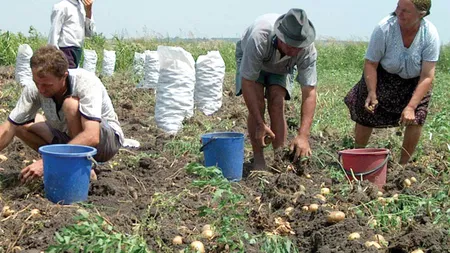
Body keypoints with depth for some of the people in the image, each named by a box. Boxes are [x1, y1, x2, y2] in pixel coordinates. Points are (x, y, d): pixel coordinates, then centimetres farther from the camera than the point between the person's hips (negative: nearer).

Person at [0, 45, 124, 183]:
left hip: (107, 139, -6)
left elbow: (92, 137, -41)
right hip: (71, 138, 6)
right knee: (21, 127, -10)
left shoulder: (86, 82, -31)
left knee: (71, 104, -31)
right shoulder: (34, 89, -16)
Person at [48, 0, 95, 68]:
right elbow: (54, 34, -13)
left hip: (77, 51, 8)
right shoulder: (62, 6, -10)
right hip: (66, 52, -8)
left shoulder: (82, 6, 12)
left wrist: (88, 10, -2)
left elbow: (89, 33, 10)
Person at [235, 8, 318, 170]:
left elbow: (309, 92, -34)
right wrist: (260, 124, -37)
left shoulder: (308, 49, -36)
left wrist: (303, 135, -42)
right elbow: (247, 83, -37)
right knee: (257, 105, -19)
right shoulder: (258, 37, -44)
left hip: (282, 66, 2)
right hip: (250, 61, -2)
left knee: (277, 106, -18)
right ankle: (258, 159, -9)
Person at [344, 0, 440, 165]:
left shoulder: (430, 35, -27)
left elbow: (427, 76, -25)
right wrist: (372, 92, -33)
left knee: (416, 119, -13)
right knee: (366, 115, -1)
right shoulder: (384, 29, -30)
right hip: (383, 78, 0)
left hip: (413, 82, 1)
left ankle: (403, 165, 7)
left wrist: (411, 107, -33)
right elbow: (370, 64, -20)